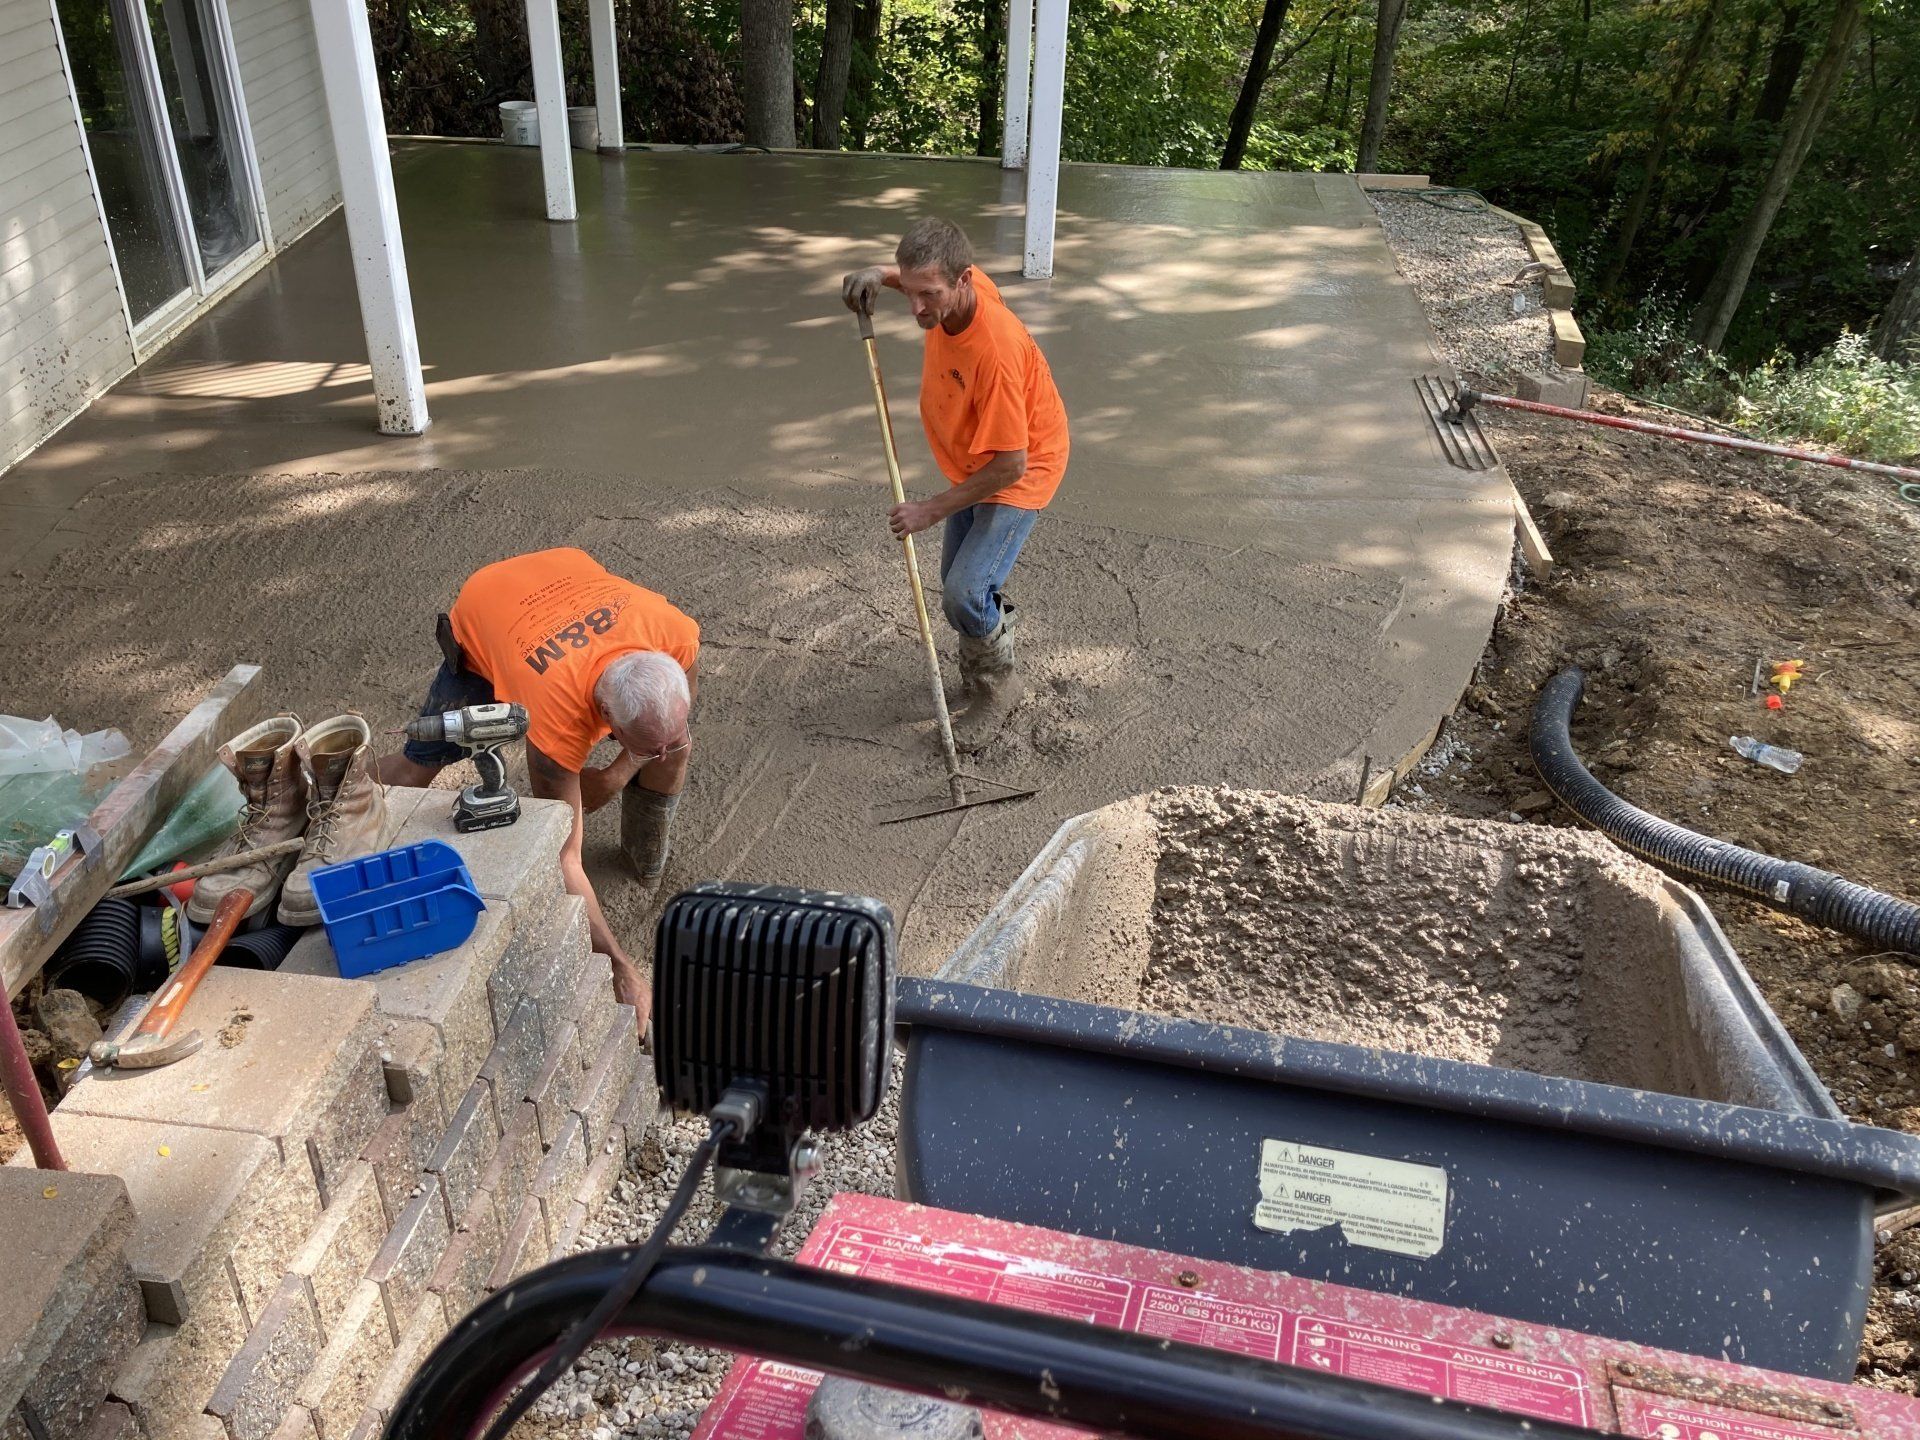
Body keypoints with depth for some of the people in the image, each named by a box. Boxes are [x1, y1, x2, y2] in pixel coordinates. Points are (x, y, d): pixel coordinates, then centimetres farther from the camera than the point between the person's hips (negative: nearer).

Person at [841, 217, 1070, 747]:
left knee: (966, 592, -17)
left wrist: (934, 509, -25)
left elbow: (1010, 465, -32)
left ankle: (998, 688, 9)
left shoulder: (993, 351, -39)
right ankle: (979, 671, 38)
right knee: (955, 585, 14)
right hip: (974, 463, 8)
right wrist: (879, 276, -8)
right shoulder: (959, 284, -16)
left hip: (1019, 473, -8)